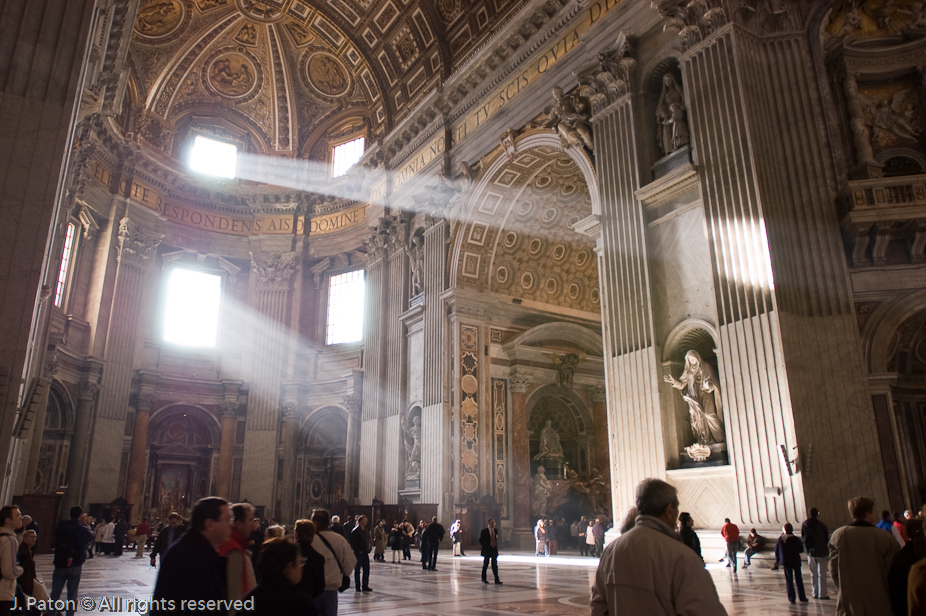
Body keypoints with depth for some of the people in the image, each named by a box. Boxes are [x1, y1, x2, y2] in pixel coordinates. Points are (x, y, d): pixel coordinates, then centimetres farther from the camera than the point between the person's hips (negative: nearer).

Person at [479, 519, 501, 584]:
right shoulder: (484, 531, -7)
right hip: (487, 550, -4)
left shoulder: (496, 530, 8)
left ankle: (497, 580, 1)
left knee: (495, 565, 1)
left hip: (494, 550, 4)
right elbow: (481, 540, -4)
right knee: (486, 564, 5)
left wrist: (496, 547, 9)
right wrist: (484, 547, -6)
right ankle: (484, 579, 16)